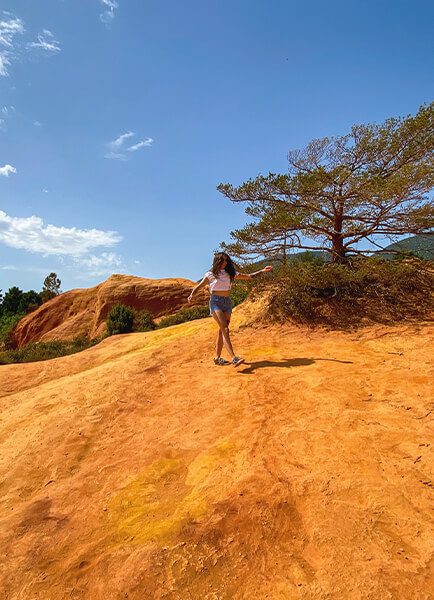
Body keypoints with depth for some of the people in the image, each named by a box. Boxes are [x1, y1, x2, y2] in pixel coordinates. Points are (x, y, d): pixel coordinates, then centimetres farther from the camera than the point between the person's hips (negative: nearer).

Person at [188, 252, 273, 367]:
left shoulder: (231, 274, 13)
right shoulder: (210, 275, 4)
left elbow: (249, 276, 14)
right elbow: (198, 287, 5)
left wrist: (262, 271, 5)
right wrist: (191, 295, -14)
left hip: (227, 302, 5)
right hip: (215, 302, -4)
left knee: (222, 331, 6)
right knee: (225, 329, -18)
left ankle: (217, 358, 17)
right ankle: (234, 358, -27)